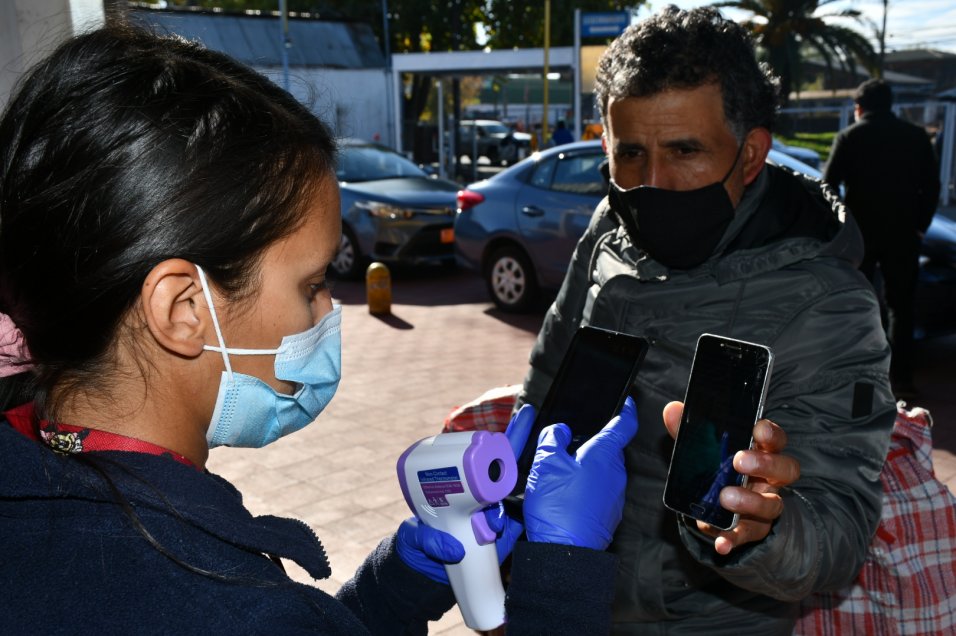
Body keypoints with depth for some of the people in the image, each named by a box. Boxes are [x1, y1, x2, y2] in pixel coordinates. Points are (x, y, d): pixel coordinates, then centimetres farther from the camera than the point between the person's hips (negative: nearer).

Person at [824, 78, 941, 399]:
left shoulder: (848, 137, -4)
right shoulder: (917, 137, 4)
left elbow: (828, 186, -7)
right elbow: (932, 186, 5)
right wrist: (920, 225, 12)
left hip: (859, 232, -1)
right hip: (903, 234, 2)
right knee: (901, 306, 7)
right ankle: (900, 378, 5)